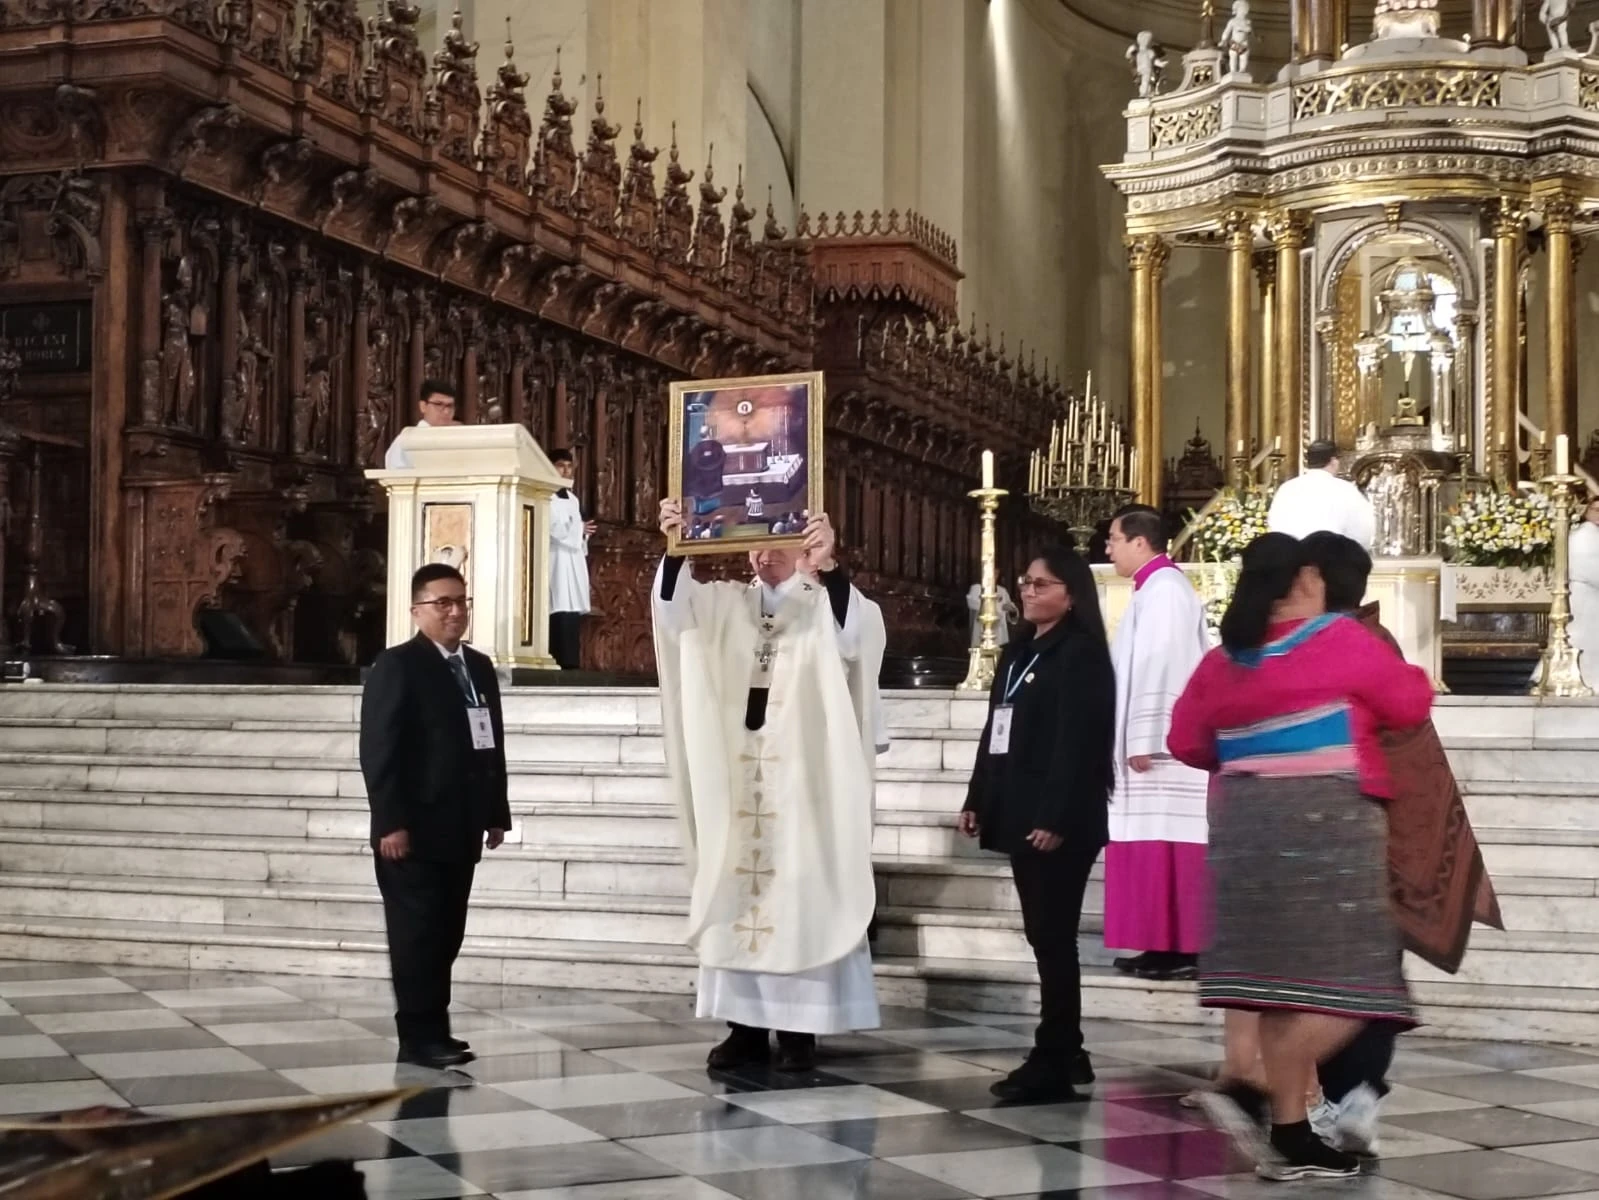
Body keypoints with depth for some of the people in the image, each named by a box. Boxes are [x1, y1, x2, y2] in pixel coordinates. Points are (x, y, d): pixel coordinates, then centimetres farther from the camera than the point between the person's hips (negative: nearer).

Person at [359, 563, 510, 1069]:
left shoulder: (479, 667, 16)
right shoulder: (396, 667, -8)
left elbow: (492, 744, 18)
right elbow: (378, 751, -14)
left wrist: (496, 813, 13)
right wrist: (390, 823, -19)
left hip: (460, 828, 7)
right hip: (414, 830, -7)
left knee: (446, 934, 9)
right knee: (416, 933, -5)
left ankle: (434, 1031, 15)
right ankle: (419, 1037, -2)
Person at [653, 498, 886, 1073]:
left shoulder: (823, 607, 0)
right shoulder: (725, 604, 9)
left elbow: (855, 634, -22)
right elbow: (674, 611, -8)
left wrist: (828, 563, -37)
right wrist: (674, 549, -27)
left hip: (801, 784, -3)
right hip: (735, 780, 4)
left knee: (799, 899, -3)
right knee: (738, 897, 4)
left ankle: (798, 1029, 1)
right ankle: (747, 1025, 10)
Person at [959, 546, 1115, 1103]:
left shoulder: (1081, 654, -9)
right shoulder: (1018, 653, 18)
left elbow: (1077, 742, -17)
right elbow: (995, 732, 19)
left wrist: (1056, 817, -23)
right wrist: (977, 800, 14)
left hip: (1060, 820, -9)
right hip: (1021, 814, 9)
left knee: (1053, 938, -6)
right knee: (1046, 938, 12)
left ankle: (1052, 1062, -2)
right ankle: (1066, 1052, 20)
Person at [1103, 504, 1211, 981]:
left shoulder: (1162, 588, -13)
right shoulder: (1158, 587, 18)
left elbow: (1157, 668, -20)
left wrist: (1142, 741, -21)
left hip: (1160, 746, -10)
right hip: (1159, 743, 10)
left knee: (1163, 846, -9)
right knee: (1157, 849, 9)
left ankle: (1178, 951, -7)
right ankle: (1166, 947, 11)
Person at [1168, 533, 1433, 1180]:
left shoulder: (1223, 660, 10)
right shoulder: (1342, 639, -5)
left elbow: (1185, 742, 17)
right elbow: (1410, 703, 3)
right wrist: (1415, 675, 24)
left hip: (1247, 825, 7)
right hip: (1325, 821, -7)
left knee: (1282, 979, 9)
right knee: (1345, 984, -3)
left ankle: (1292, 1133, 9)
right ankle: (1253, 1094, -16)